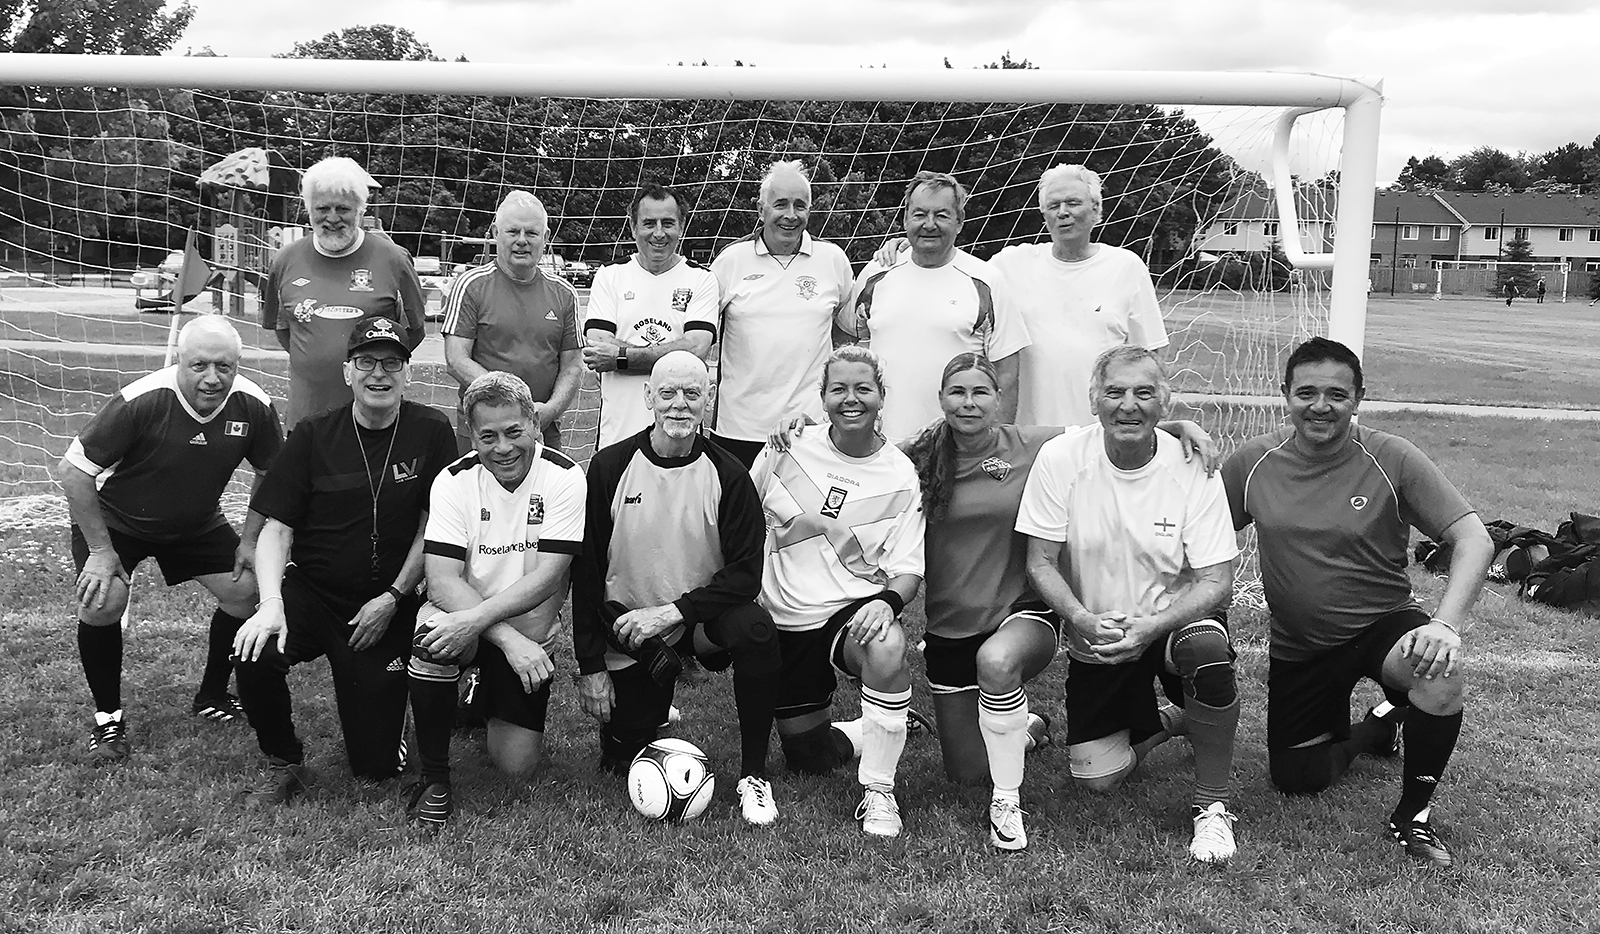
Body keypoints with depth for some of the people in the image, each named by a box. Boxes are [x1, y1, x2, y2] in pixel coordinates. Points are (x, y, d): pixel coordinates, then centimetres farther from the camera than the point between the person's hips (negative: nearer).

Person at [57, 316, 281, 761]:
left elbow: (269, 474, -1)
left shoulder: (253, 406, -21)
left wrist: (250, 540, -7)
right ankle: (108, 717, 0)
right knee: (103, 602, -23)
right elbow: (72, 472, -25)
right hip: (114, 519, -4)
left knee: (245, 590, -7)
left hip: (197, 523, 4)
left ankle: (212, 697, 16)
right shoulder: (141, 402, -33)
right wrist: (101, 550, -22)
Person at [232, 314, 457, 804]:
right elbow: (277, 528, -6)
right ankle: (284, 764, -1)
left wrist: (392, 599, -8)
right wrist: (271, 602, -21)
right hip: (310, 591, 1)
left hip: (385, 606, -1)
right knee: (255, 657, -31)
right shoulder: (313, 436, -3)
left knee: (376, 765, -2)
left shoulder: (431, 432, -5)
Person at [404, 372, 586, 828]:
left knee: (516, 765, -7)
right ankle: (433, 777, -13)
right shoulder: (454, 481, -10)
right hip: (467, 620, 0)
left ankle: (487, 696, 29)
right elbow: (442, 580, -19)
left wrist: (476, 619, -33)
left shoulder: (564, 477, -13)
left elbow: (546, 578, -19)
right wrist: (509, 639, -31)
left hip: (529, 630, 0)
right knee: (432, 639, -36)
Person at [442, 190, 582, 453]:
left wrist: (552, 408, -10)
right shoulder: (471, 286, -1)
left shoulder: (563, 293, 9)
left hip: (545, 429, 3)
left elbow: (572, 365, 9)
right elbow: (456, 361, -7)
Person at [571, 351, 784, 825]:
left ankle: (753, 776, -16)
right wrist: (591, 666, -6)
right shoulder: (610, 466, -10)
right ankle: (651, 707, 37)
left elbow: (746, 573, -14)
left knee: (755, 628, -33)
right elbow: (587, 570, -5)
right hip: (629, 627, 1)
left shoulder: (728, 475, -10)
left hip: (702, 618, -1)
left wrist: (672, 612, -24)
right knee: (622, 762, 1)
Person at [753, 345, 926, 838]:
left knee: (886, 648, -39)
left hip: (853, 609, -3)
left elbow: (908, 571, -7)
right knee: (808, 758, 7)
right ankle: (874, 732, 39)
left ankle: (878, 792, -21)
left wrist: (886, 602, -28)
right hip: (782, 618, 3)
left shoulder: (900, 477, -7)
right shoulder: (789, 446, -4)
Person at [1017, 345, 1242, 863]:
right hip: (1094, 637, 1)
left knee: (1207, 647, -36)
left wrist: (1150, 627, -31)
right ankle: (1159, 723, 29)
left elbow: (1216, 582, -15)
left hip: (1175, 621, -1)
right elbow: (1040, 563, -10)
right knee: (1097, 778, -7)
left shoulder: (1194, 469, -14)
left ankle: (1213, 805, -12)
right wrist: (1083, 620, -28)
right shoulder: (1060, 458, -13)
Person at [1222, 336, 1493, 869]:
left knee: (1443, 672, -36)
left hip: (1382, 623, -3)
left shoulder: (1392, 459, -14)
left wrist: (1446, 624, -33)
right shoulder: (1254, 463, -6)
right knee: (1296, 782, 5)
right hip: (1298, 646, 3)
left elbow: (1473, 540, -19)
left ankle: (1413, 817, -10)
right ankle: (1375, 726, 39)